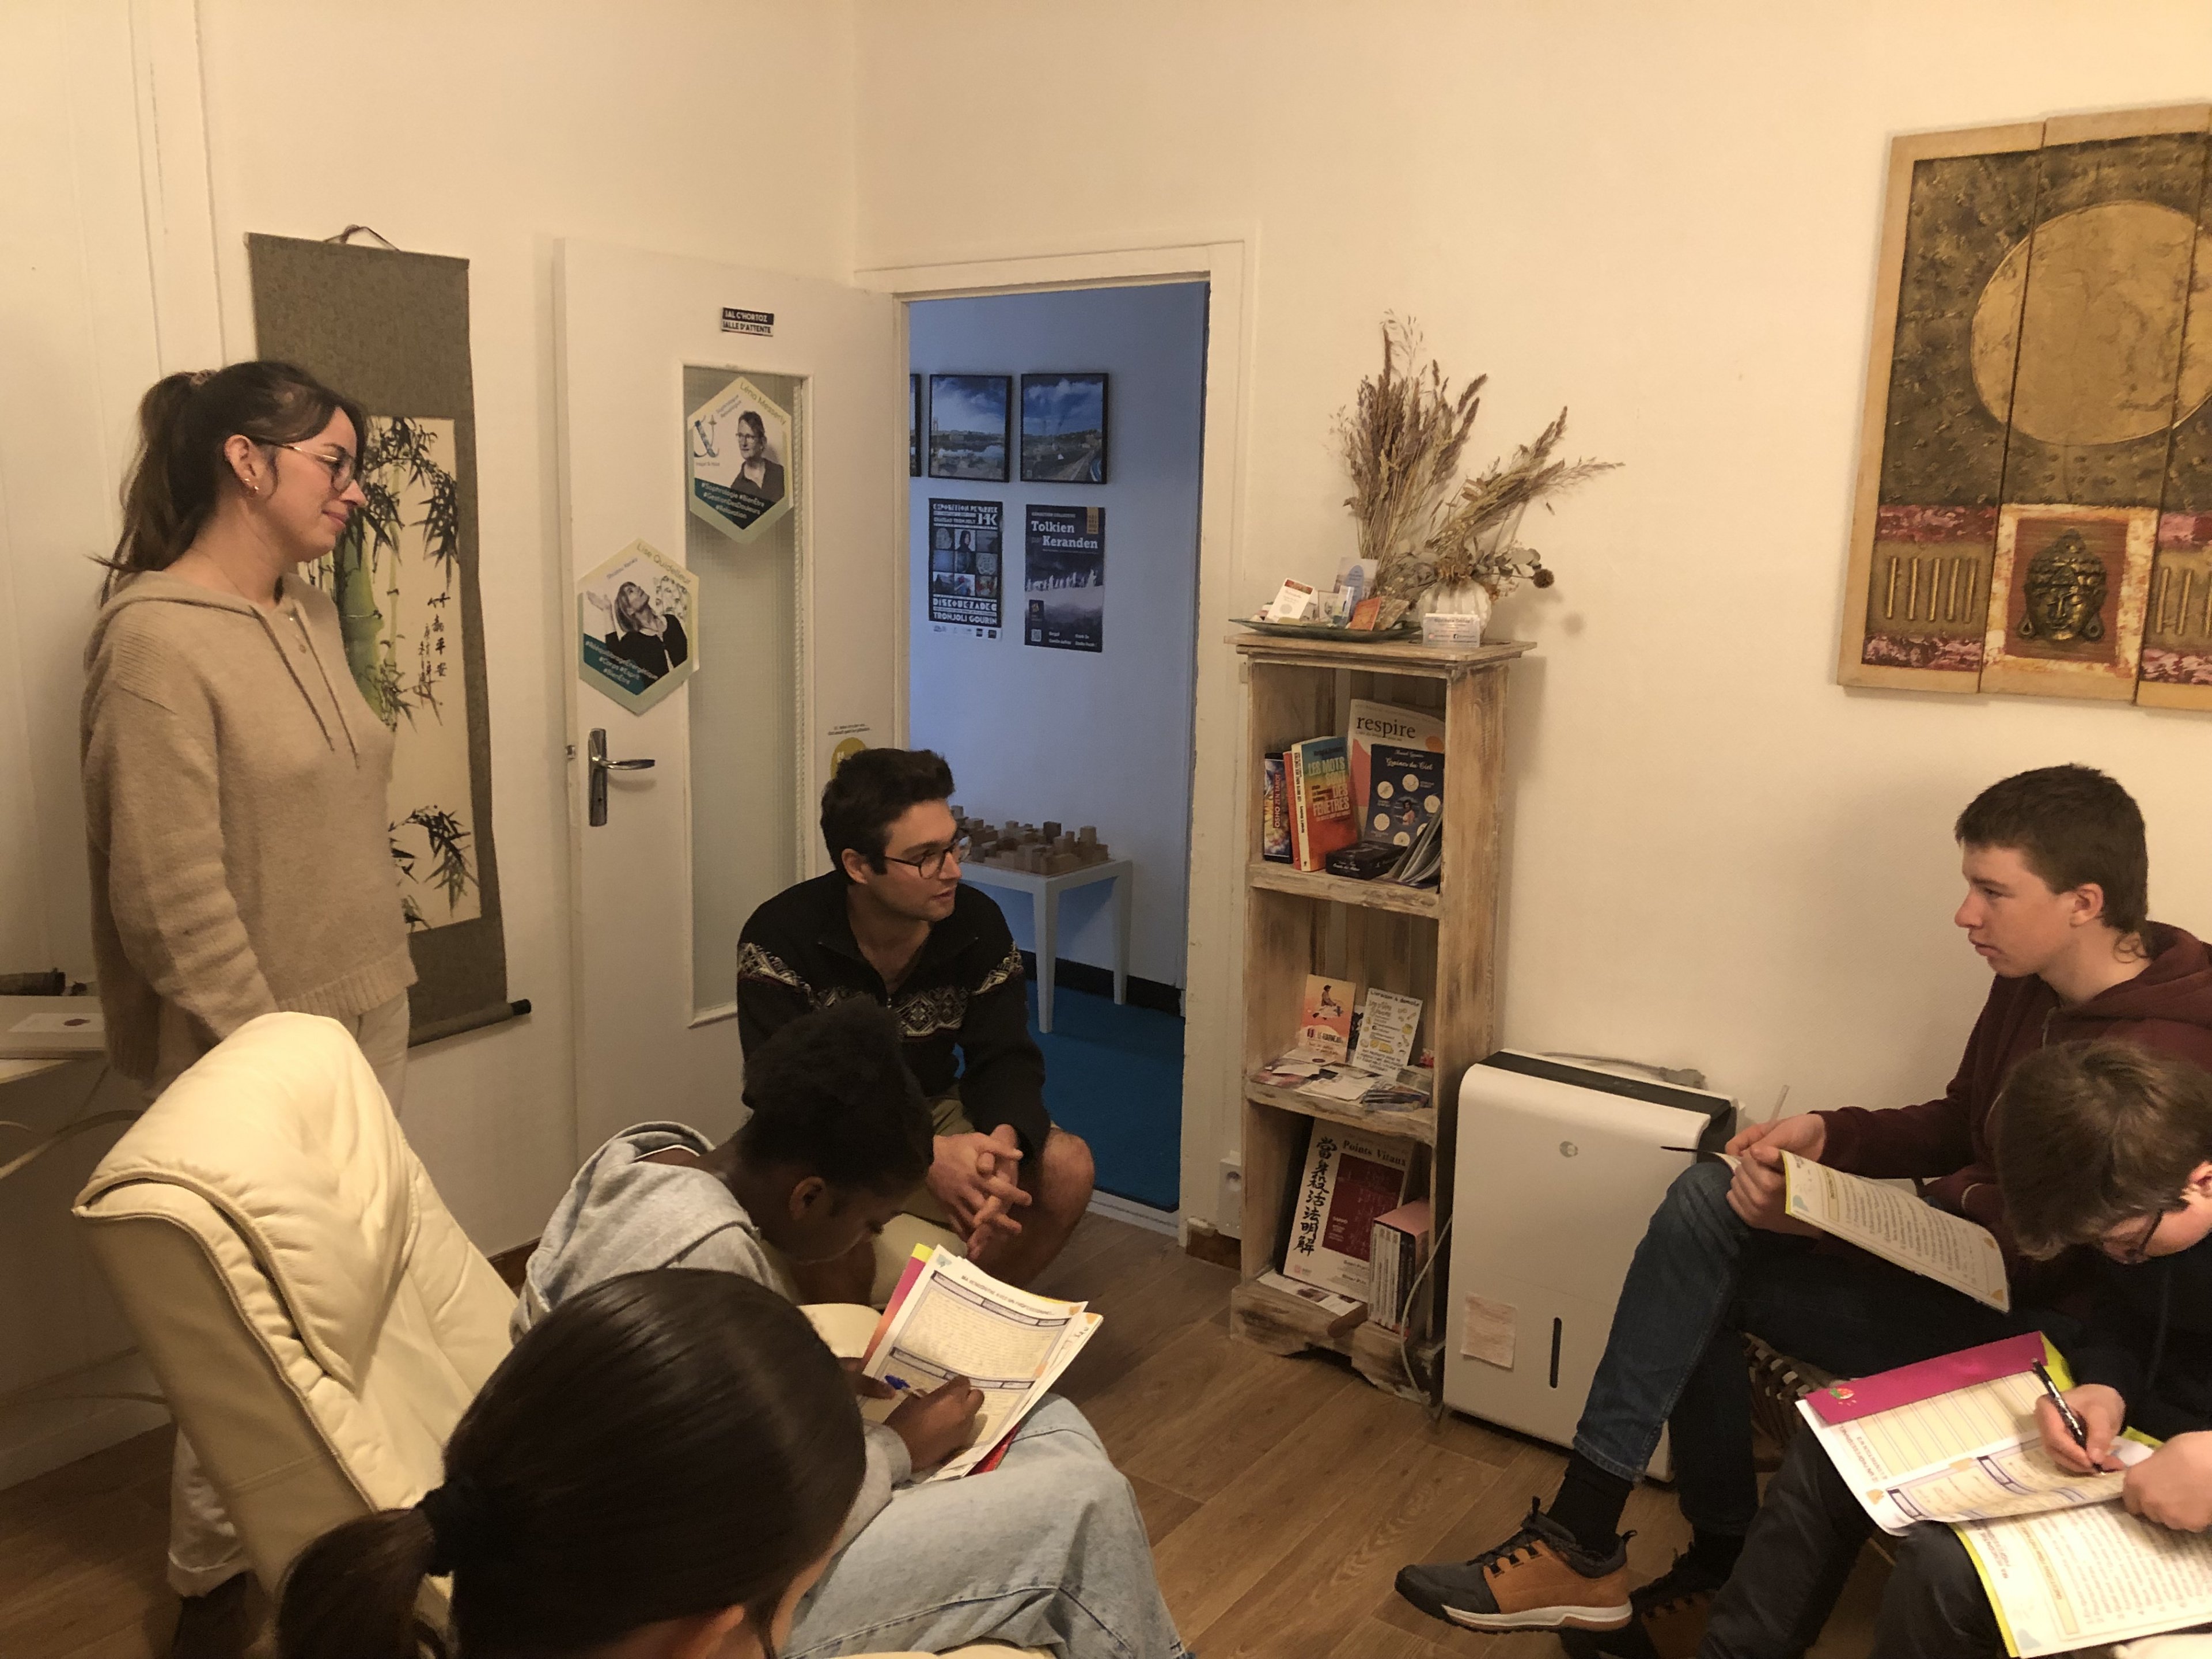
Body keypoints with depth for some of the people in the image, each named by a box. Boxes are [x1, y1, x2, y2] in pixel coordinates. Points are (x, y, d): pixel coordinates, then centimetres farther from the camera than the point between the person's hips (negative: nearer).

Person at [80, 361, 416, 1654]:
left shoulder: (312, 614, 8)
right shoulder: (157, 641, -16)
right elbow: (173, 900, -19)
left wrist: (391, 982, 15)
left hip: (366, 1015, 7)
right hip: (253, 1046, -7)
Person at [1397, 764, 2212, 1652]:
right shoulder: (2034, 984, 6)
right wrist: (1828, 1133, -1)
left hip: (2029, 1327, -9)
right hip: (1958, 1265, 9)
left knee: (1703, 1272, -20)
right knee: (1705, 1198, -10)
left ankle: (1583, 1546, -6)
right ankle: (1719, 1567, 0)